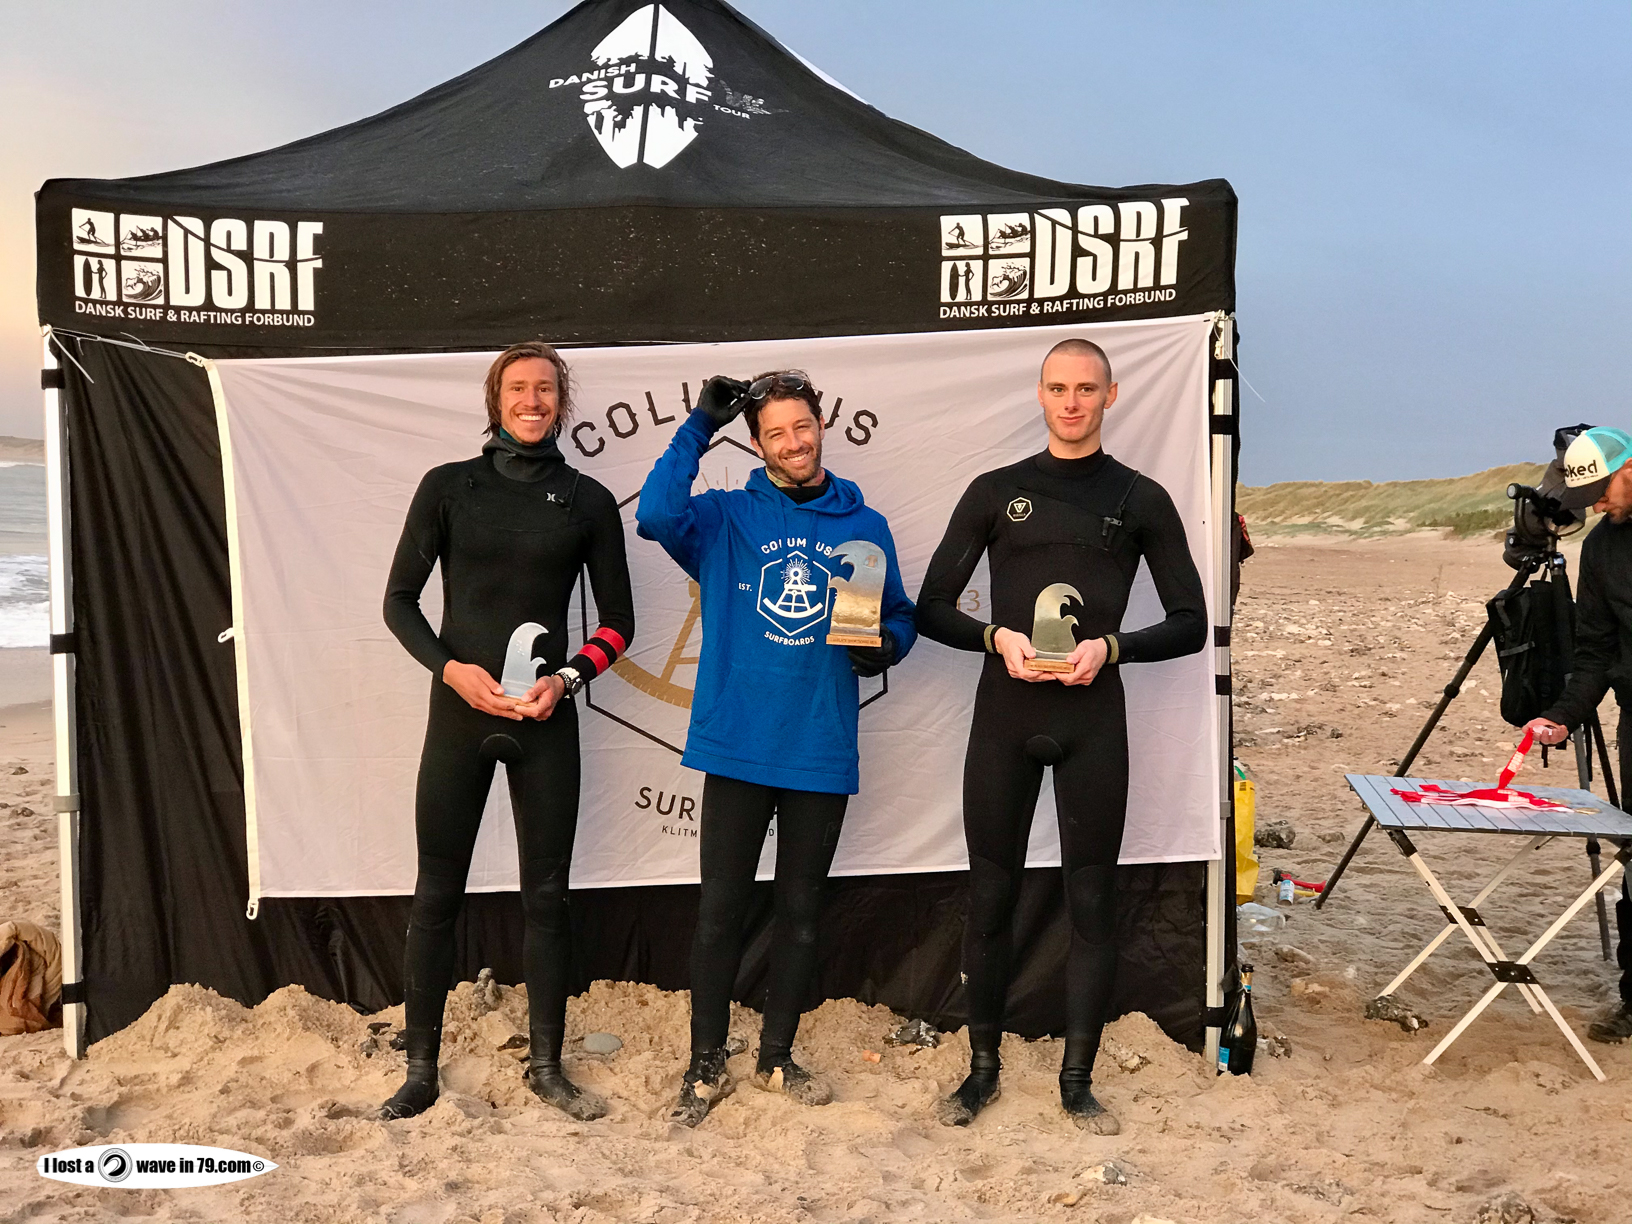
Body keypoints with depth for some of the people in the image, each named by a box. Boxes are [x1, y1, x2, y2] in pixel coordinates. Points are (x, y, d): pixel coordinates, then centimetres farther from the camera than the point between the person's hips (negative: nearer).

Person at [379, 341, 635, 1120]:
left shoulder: (587, 500, 5)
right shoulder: (448, 487, 3)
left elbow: (617, 620, 7)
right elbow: (399, 599, 4)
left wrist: (567, 678, -9)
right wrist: (450, 668, -12)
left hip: (545, 719, 1)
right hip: (460, 712, 0)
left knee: (546, 894, 6)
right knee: (437, 892, 4)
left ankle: (546, 1066, 20)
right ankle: (420, 1070, 17)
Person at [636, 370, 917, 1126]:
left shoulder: (865, 527, 7)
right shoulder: (726, 518, 1)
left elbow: (899, 616, 14)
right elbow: (655, 515, -18)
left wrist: (884, 645, -8)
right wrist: (698, 426, -13)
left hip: (823, 751, 2)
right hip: (738, 745, -1)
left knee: (801, 910, 13)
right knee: (721, 908, 5)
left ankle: (777, 1058, 30)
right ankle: (706, 1065, 22)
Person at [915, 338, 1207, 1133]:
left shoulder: (1140, 500, 9)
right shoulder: (996, 492, 10)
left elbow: (1190, 623, 6)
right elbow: (931, 608, 8)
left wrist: (1111, 647, -11)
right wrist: (997, 637, -11)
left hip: (1092, 717, 0)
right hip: (1005, 715, 1)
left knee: (1091, 902, 3)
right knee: (991, 897, 5)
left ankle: (1077, 1081, 16)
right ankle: (983, 1067, 20)